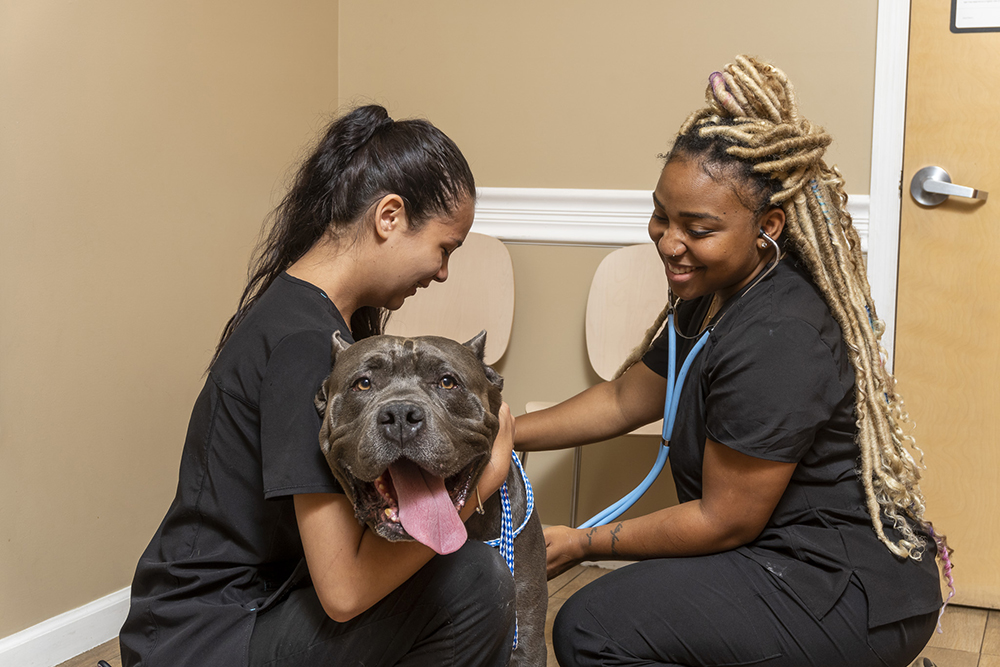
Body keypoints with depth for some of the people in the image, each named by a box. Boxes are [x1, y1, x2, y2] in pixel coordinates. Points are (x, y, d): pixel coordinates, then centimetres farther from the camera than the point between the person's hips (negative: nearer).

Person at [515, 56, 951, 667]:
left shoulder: (775, 340, -26)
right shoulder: (717, 294, 6)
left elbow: (725, 521, -19)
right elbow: (623, 399, 16)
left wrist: (582, 545, -8)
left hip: (851, 594, -10)